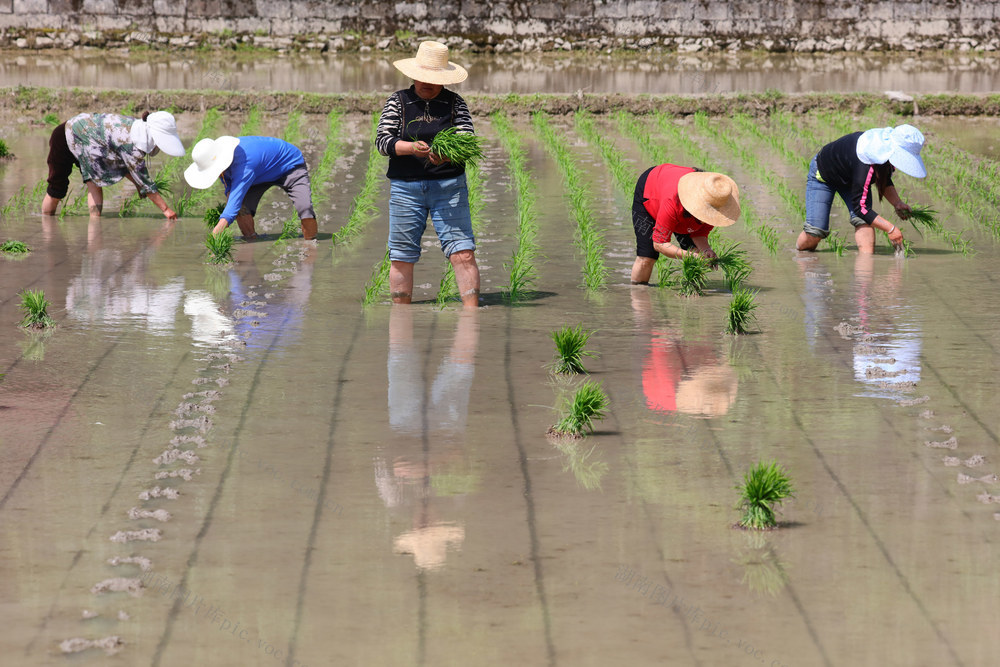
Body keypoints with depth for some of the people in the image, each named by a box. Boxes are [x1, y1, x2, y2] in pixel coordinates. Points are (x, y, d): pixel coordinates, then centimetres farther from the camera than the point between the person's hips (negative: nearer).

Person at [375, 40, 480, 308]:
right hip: (405, 187, 0)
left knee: (463, 253, -10)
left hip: (449, 186, 0)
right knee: (401, 256, 3)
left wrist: (447, 156, -25)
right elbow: (382, 140, -3)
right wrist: (411, 147, -21)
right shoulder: (397, 101, 5)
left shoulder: (455, 103, 5)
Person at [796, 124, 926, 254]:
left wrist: (897, 203, -16)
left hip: (849, 179, 7)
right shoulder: (865, 165, -46)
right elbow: (859, 207, -39)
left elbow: (884, 180, 1)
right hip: (822, 175, -7)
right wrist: (890, 229, -38)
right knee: (815, 233, -12)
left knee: (864, 219, -21)